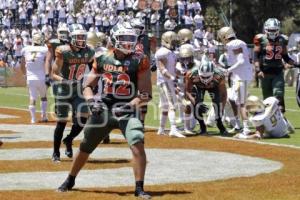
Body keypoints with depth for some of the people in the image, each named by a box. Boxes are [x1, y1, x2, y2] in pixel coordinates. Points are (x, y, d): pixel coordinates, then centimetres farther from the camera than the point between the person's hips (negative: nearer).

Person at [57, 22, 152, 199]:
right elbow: (88, 86, 11)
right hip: (104, 109, 3)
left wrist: (129, 105, -21)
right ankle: (70, 181, 35)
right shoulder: (103, 60, 3)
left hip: (128, 111, -3)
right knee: (85, 148, 13)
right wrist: (91, 101, -8)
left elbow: (146, 95, -8)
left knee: (137, 144, -25)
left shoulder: (139, 62, -6)